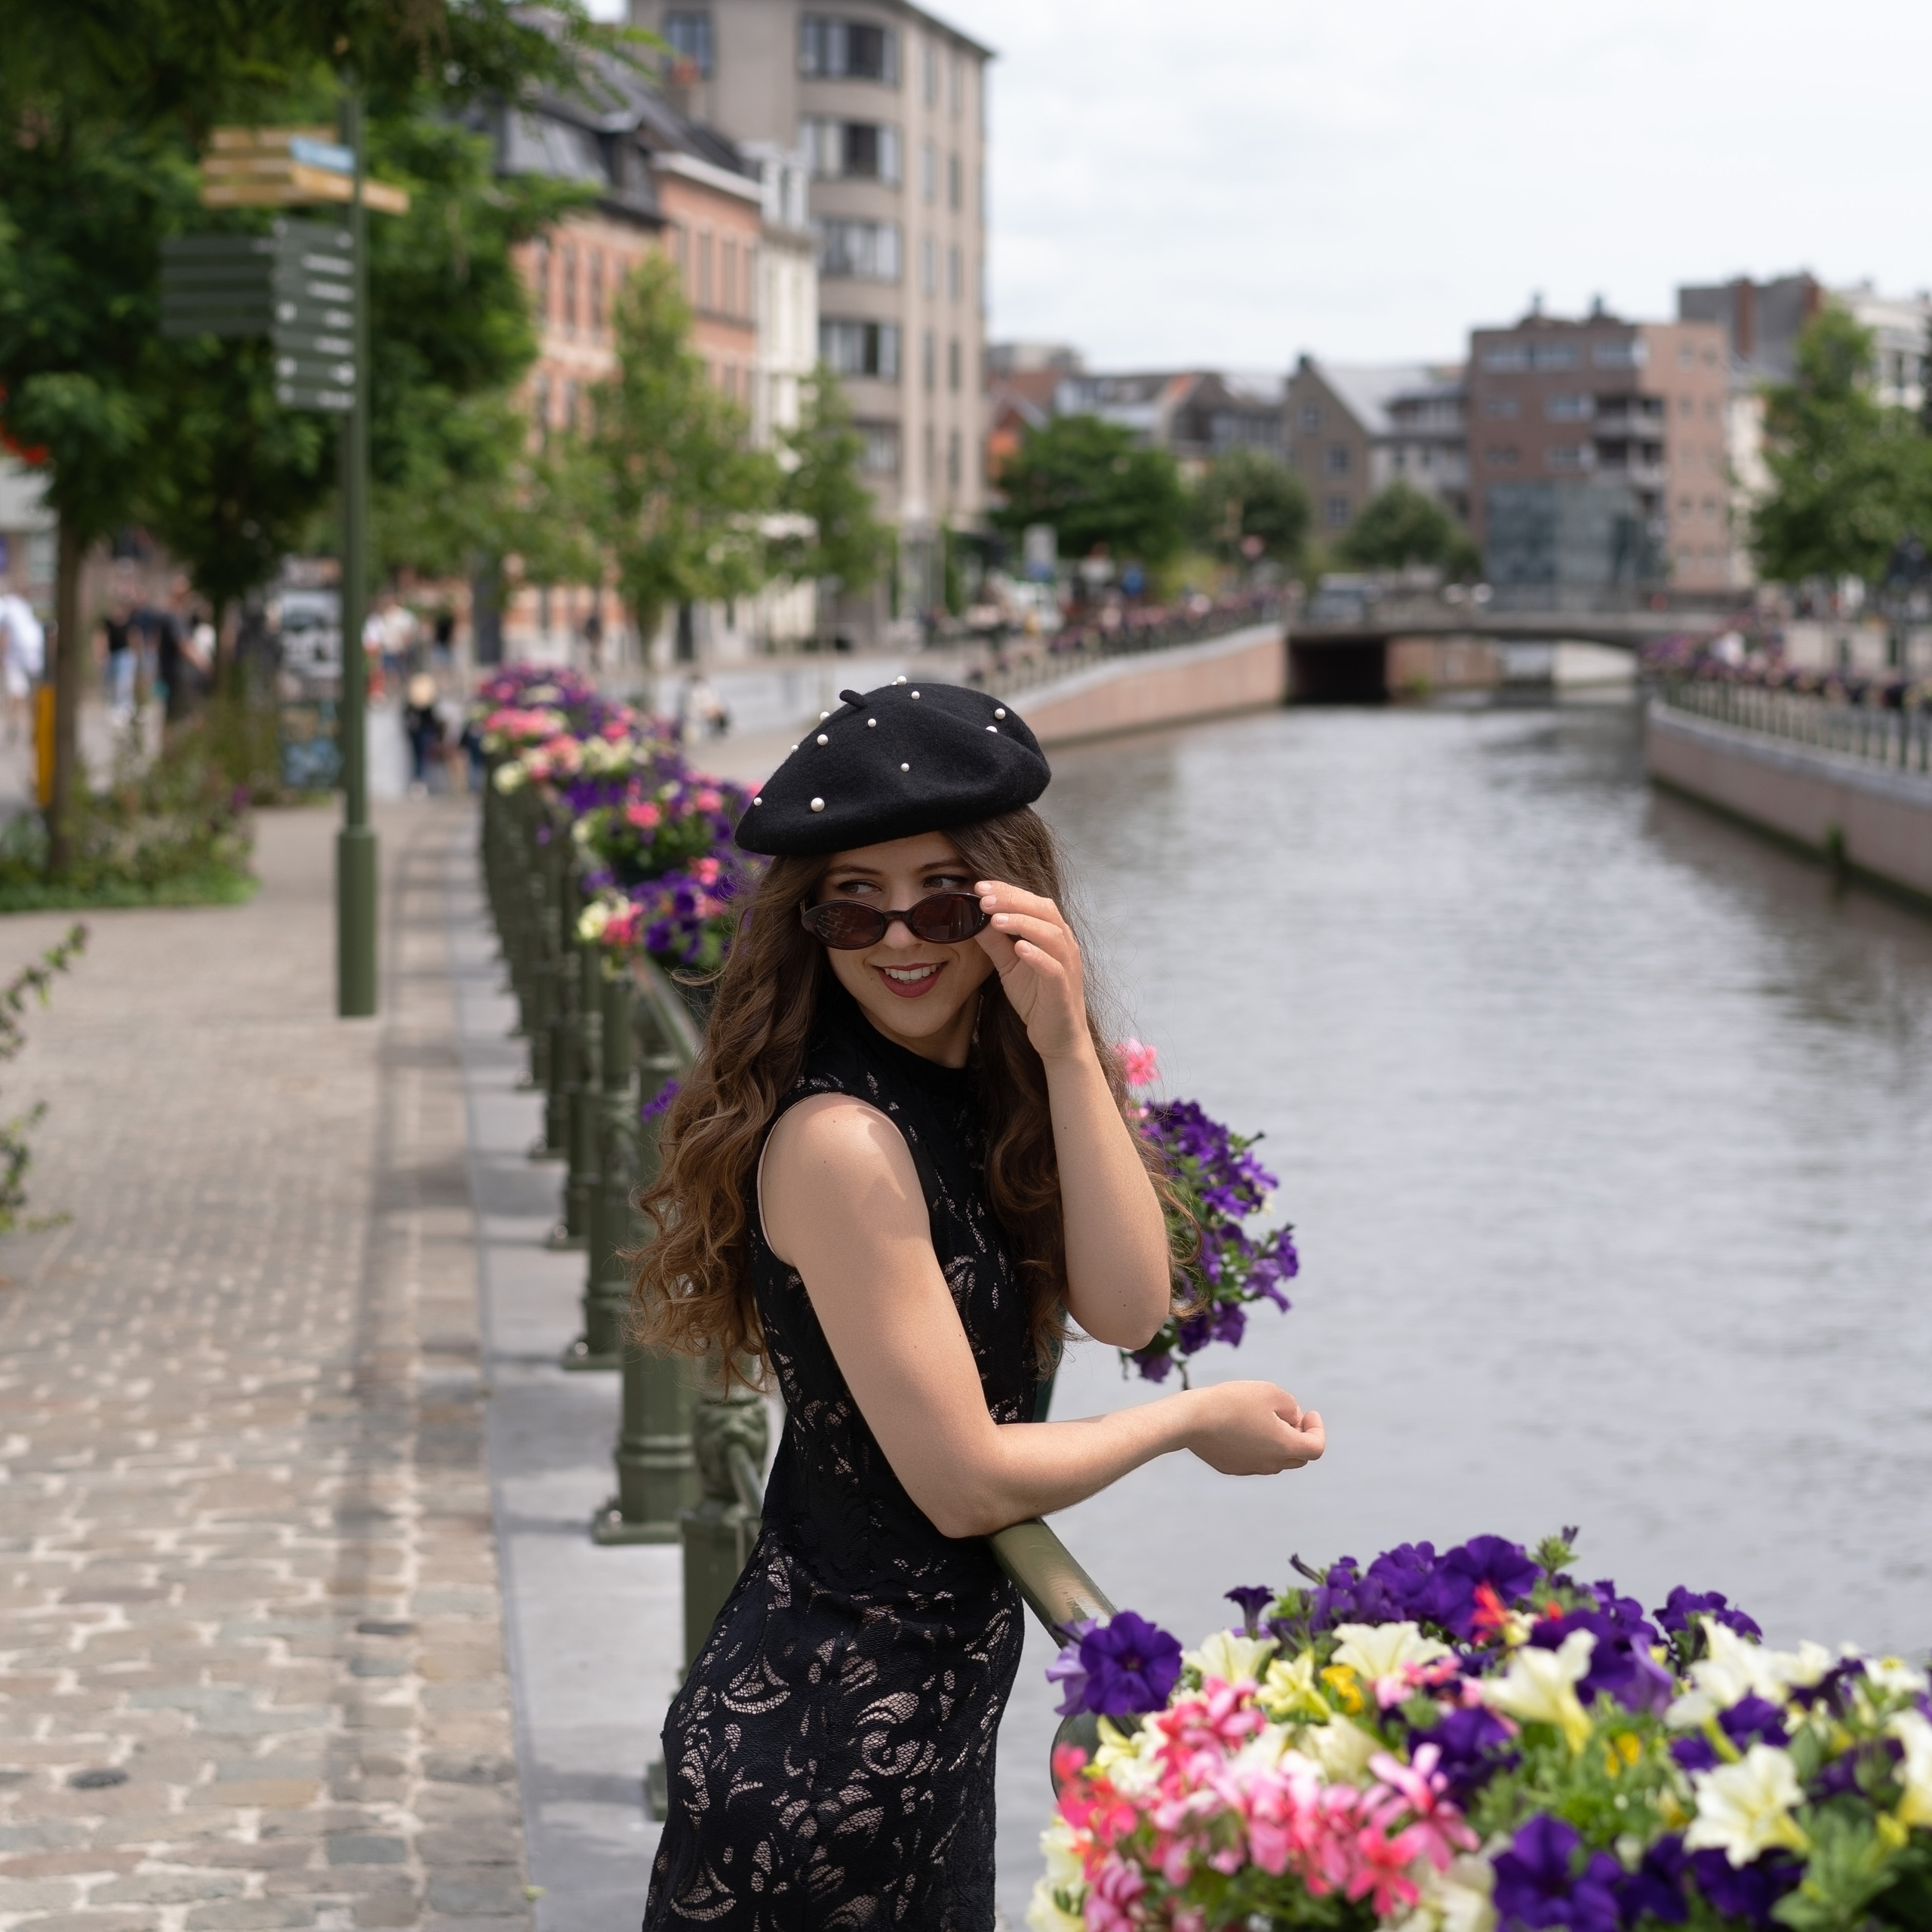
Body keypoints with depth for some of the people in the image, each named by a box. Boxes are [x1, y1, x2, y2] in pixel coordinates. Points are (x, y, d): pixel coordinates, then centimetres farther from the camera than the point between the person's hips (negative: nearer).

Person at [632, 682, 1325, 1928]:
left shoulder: (969, 1090, 1)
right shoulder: (837, 1138, -24)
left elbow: (1126, 1308, -10)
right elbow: (962, 1480, -21)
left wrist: (1064, 1049, -18)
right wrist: (1197, 1422, -6)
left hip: (932, 1706, 8)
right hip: (831, 1732, -8)